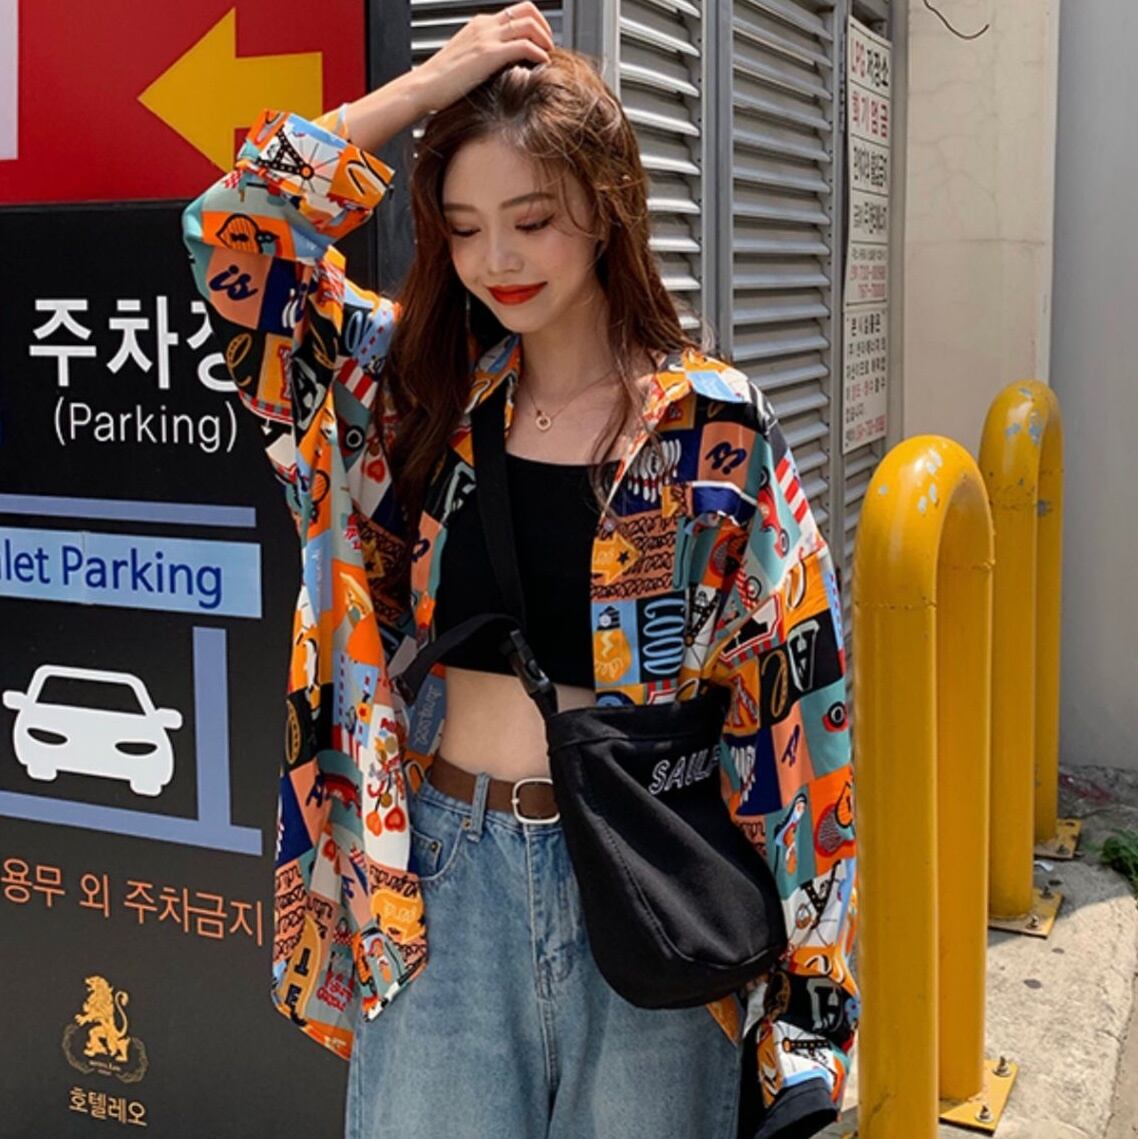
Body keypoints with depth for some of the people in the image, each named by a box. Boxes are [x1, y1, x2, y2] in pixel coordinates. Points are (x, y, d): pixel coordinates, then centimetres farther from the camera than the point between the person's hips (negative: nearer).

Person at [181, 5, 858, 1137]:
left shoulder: (715, 425, -7)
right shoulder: (414, 388, 1)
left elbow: (793, 694, -4)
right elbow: (231, 231, -6)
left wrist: (800, 951, -5)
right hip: (440, 881, 2)